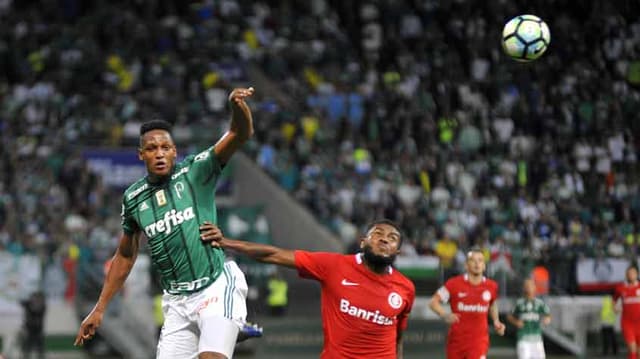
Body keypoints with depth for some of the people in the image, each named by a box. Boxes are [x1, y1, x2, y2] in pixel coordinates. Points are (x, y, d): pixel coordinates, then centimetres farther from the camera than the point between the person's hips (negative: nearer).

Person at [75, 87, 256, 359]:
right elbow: (125, 256, 21)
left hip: (217, 287, -5)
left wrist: (237, 105, -37)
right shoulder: (133, 198, 9)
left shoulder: (195, 171, -3)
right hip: (178, 303, 5)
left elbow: (240, 135, -15)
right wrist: (100, 309, 21)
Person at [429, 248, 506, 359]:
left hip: (479, 340, 0)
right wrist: (445, 315, -23)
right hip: (457, 340, 0)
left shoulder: (491, 286, 1)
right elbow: (433, 302, -4)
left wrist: (496, 321, 6)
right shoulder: (454, 284, -8)